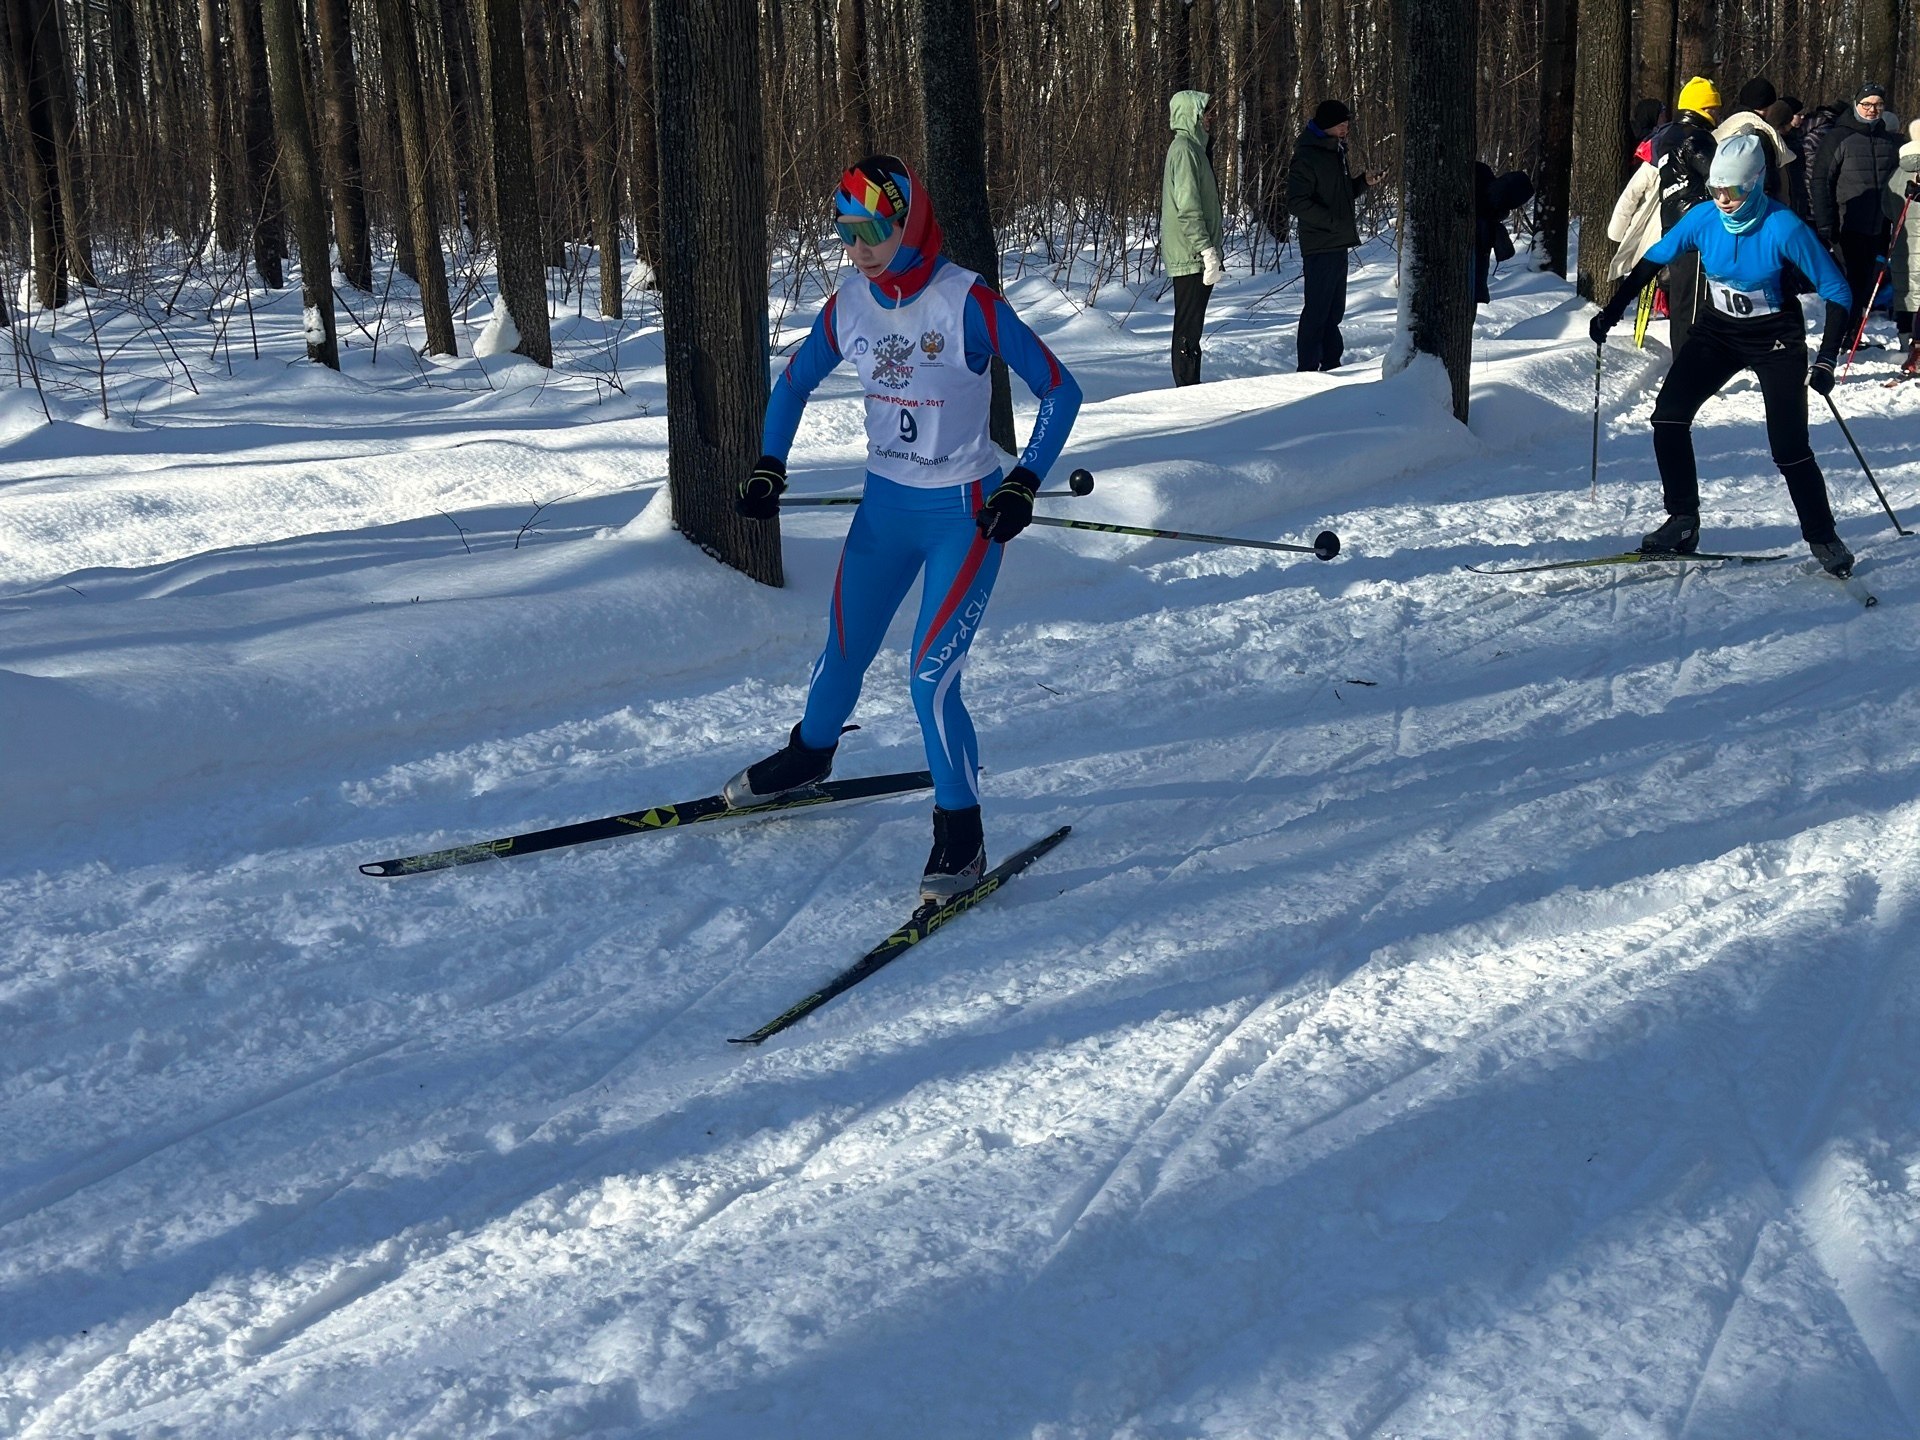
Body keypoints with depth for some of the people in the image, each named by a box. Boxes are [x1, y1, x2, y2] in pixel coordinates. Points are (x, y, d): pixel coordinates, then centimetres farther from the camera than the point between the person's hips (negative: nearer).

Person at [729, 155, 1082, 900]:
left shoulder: (967, 302, -19)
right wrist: (768, 467, 5)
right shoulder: (849, 305, -3)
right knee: (843, 652, 18)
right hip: (884, 506, 5)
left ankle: (961, 832, 2)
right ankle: (810, 753, 47)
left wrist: (1022, 485, -21)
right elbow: (794, 382, 15)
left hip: (964, 514, -5)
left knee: (930, 676, -13)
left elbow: (1060, 391, -15)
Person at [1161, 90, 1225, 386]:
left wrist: (1211, 253, 22)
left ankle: (1190, 387, 17)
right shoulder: (1185, 149, -13)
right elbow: (1188, 208, -20)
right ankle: (1188, 388, -6)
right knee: (1188, 328, -8)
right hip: (1191, 254, -10)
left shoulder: (1193, 147, 19)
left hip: (1193, 255, 10)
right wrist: (1208, 251, -21)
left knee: (1190, 325, 12)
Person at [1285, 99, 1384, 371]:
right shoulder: (1307, 157, -13)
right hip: (1320, 247, -9)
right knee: (1316, 310, -7)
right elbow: (1297, 203, -20)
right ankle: (1307, 368, -3)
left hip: (1338, 245, 9)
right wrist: (1336, 223, -22)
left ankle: (1331, 364, 21)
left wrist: (1364, 181, 7)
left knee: (1334, 311, 14)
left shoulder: (1334, 152, 16)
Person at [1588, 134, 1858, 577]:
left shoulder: (1784, 228, -24)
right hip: (1718, 330, 4)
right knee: (1668, 415, -12)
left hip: (1775, 340, -4)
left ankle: (1823, 538, 6)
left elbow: (1836, 291, -18)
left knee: (1789, 447, -11)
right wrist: (1611, 313, -3)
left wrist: (1826, 362, -25)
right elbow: (1653, 260, 3)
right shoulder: (1703, 218, -13)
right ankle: (1683, 522, -2)